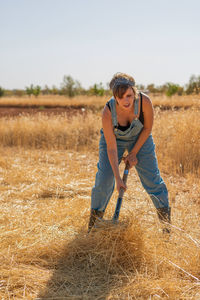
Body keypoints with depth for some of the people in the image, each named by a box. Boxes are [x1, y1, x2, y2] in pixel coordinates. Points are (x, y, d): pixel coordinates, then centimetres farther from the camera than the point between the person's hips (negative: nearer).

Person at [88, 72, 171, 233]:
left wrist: (134, 153, -12)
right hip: (115, 138, -1)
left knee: (152, 177, -2)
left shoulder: (144, 101, -33)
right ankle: (94, 222, 12)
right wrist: (117, 177, -30)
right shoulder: (108, 112, -34)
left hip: (140, 137, 1)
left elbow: (148, 128, -14)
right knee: (104, 180, -7)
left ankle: (166, 220, 14)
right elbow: (111, 148, -29)